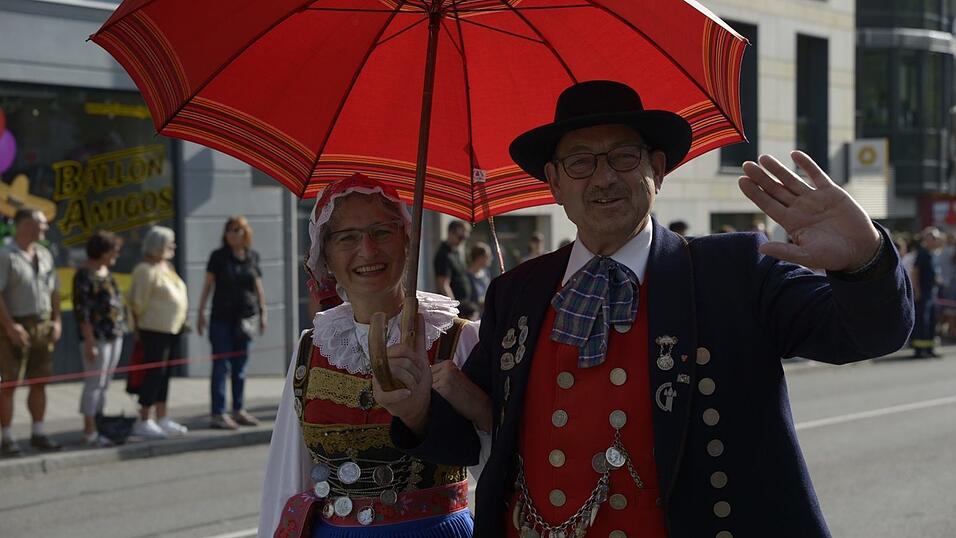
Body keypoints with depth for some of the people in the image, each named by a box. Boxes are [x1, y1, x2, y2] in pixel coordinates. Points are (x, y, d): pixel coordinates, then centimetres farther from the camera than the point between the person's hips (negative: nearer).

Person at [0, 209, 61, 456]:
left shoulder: (45, 255, 12)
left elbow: (54, 290, 18)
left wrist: (56, 320, 8)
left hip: (43, 326, 7)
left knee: (39, 381, 11)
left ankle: (38, 433, 20)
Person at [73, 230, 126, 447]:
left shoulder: (106, 272, 14)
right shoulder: (85, 276, -12)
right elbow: (82, 312, -16)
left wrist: (121, 331, 16)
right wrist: (90, 342, -19)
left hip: (114, 336, 9)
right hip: (97, 337, -9)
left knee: (104, 383, 11)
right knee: (95, 383, -6)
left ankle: (96, 427, 16)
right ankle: (89, 432, -2)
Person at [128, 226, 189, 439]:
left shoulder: (166, 266, 14)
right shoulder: (146, 270, -15)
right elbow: (138, 302, -14)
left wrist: (182, 322, 16)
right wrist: (139, 325, -8)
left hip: (171, 329, 9)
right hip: (155, 330, -9)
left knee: (164, 374, 12)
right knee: (155, 372, -6)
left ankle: (162, 419, 19)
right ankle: (143, 421, 0)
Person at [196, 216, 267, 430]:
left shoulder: (253, 257, 6)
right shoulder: (218, 256, -3)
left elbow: (258, 286, 14)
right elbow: (207, 285, -1)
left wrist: (263, 313, 13)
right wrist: (201, 313, -4)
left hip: (245, 317, 4)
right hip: (221, 318, -4)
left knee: (240, 366, 11)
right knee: (221, 365, -4)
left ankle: (238, 410, 20)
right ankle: (217, 414, -3)